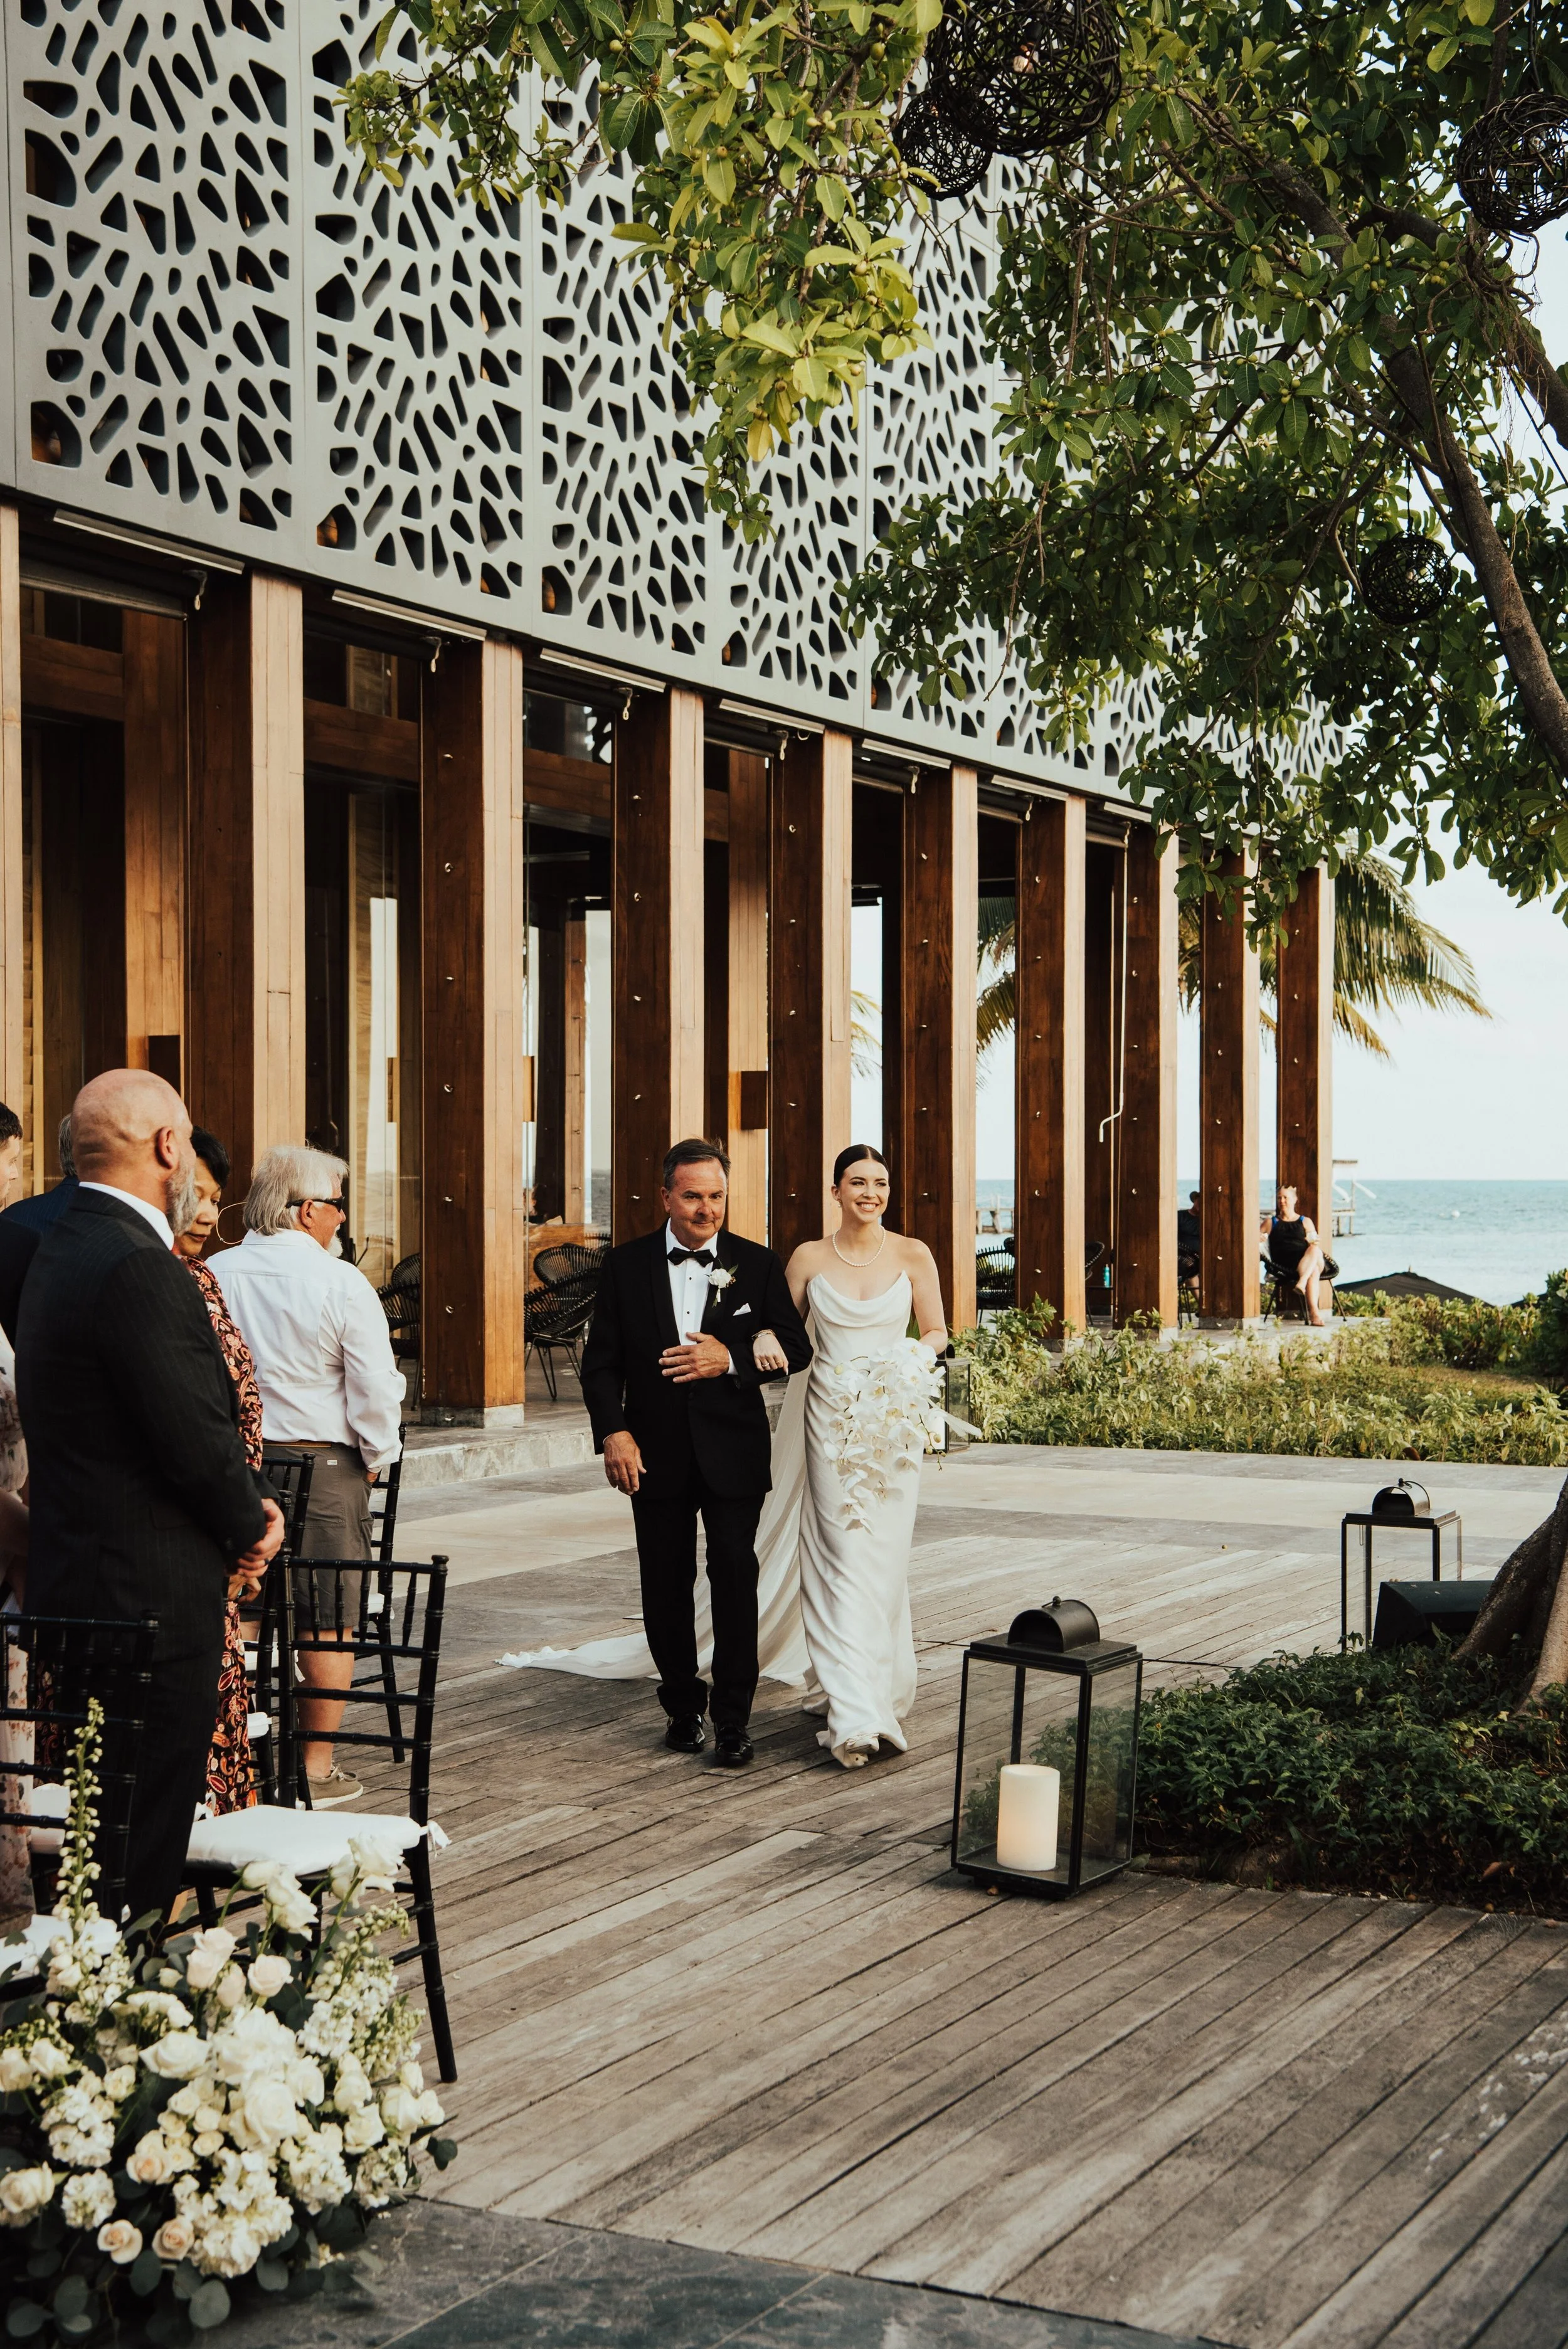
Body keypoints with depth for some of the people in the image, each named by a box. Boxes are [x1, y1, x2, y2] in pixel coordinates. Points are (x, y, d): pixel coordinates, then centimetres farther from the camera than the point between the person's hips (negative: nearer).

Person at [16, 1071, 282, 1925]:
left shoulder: (61, 1249, 12)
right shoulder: (138, 1269, -21)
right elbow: (198, 1441, -22)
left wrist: (244, 1505, 4)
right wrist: (250, 1524, -3)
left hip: (75, 1581, 10)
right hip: (148, 1597, -10)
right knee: (145, 1838, -1)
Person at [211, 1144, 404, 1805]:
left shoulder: (212, 1277, 0)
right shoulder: (340, 1284, -11)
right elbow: (375, 1387, -9)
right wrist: (376, 1457, 6)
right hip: (323, 1465, -4)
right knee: (328, 1620, 5)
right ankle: (316, 1767, 10)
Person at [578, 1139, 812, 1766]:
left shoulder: (757, 1265, 3)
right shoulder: (626, 1266, 4)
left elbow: (796, 1349, 3)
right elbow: (601, 1359, 4)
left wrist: (731, 1359, -13)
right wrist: (613, 1432, -9)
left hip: (733, 1450, -1)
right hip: (656, 1453, 1)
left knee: (734, 1577, -7)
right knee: (666, 1589, 8)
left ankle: (732, 1719, 3)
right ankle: (684, 1707, 26)